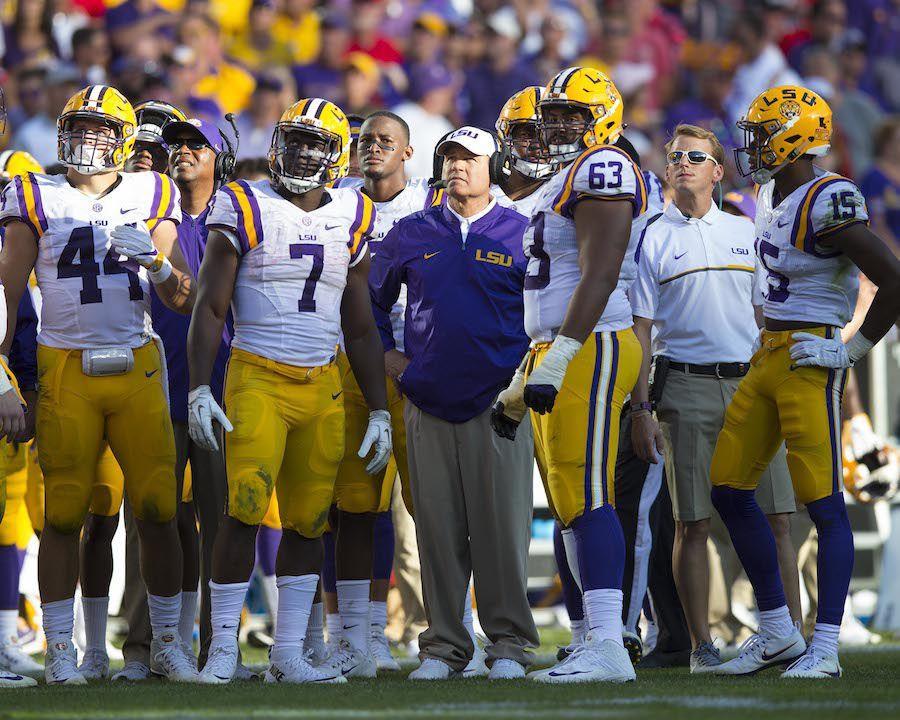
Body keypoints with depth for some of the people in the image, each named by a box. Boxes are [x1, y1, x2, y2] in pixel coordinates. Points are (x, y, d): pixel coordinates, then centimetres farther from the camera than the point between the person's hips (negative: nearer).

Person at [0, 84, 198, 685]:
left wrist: (152, 256, -11)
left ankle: (167, 645, 11)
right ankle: (61, 653, 4)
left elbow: (184, 300, 9)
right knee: (64, 515, -2)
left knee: (158, 510, -1)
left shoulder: (151, 197, 10)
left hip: (137, 368, 1)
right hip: (66, 368, -1)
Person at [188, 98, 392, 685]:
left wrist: (380, 412, 13)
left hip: (324, 385, 4)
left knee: (309, 521, 3)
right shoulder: (246, 209, 0)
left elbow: (361, 329, 17)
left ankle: (288, 655, 10)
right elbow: (210, 308, -2)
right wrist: (200, 389, -12)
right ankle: (224, 648, -7)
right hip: (258, 378, -4)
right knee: (246, 509, -14)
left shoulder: (351, 220, 12)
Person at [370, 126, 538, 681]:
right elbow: (373, 299, 25)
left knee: (502, 526, -4)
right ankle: (444, 645, 9)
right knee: (438, 529, 3)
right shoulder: (411, 235, 11)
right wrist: (388, 355, 14)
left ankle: (509, 642, 3)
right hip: (429, 402, 3)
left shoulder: (521, 234, 3)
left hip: (498, 401, -3)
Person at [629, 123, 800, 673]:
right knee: (694, 521, -2)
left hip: (750, 381, 2)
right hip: (687, 386, -2)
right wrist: (640, 408, -4)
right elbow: (639, 330, 3)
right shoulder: (653, 239, 5)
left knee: (776, 519, -2)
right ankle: (703, 645, 3)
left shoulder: (744, 233, 14)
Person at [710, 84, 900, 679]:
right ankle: (778, 634, 18)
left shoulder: (829, 202, -16)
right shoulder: (772, 199, 13)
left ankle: (825, 648, -2)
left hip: (810, 362, -10)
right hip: (768, 358, 10)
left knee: (824, 503, -6)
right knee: (729, 490, 10)